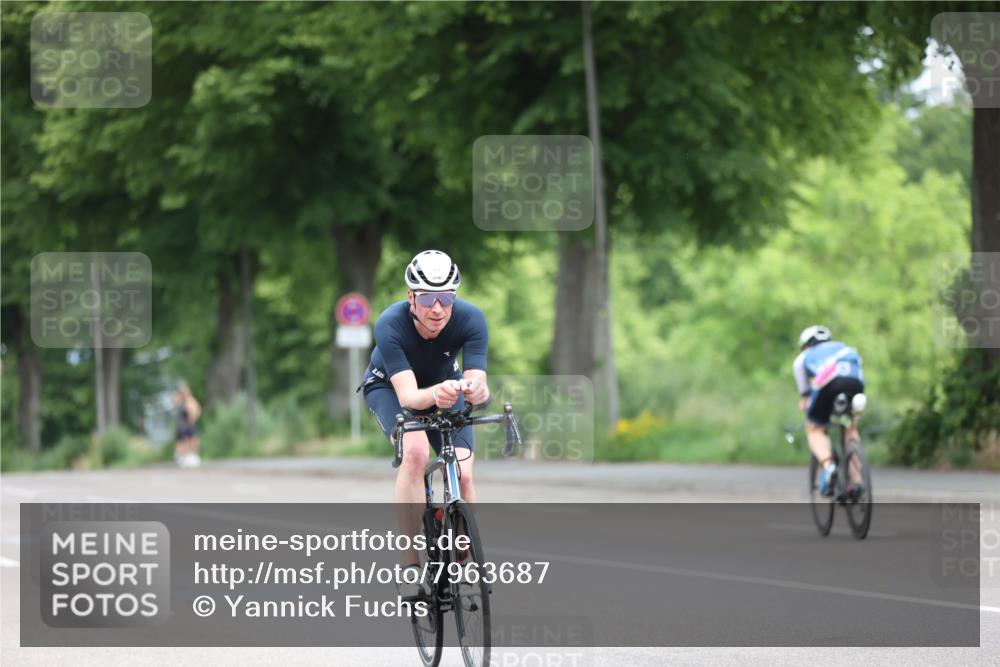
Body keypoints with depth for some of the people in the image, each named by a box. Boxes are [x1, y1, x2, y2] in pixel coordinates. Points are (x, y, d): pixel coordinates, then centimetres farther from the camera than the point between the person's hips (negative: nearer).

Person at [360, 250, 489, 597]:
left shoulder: (471, 319, -31)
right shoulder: (391, 324, -36)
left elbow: (477, 382, -37)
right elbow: (408, 396, -42)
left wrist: (475, 390, -61)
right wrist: (434, 395, -65)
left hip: (447, 385, 2)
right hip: (390, 386, -2)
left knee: (463, 475, -18)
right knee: (415, 451, -32)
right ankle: (411, 566, -28)